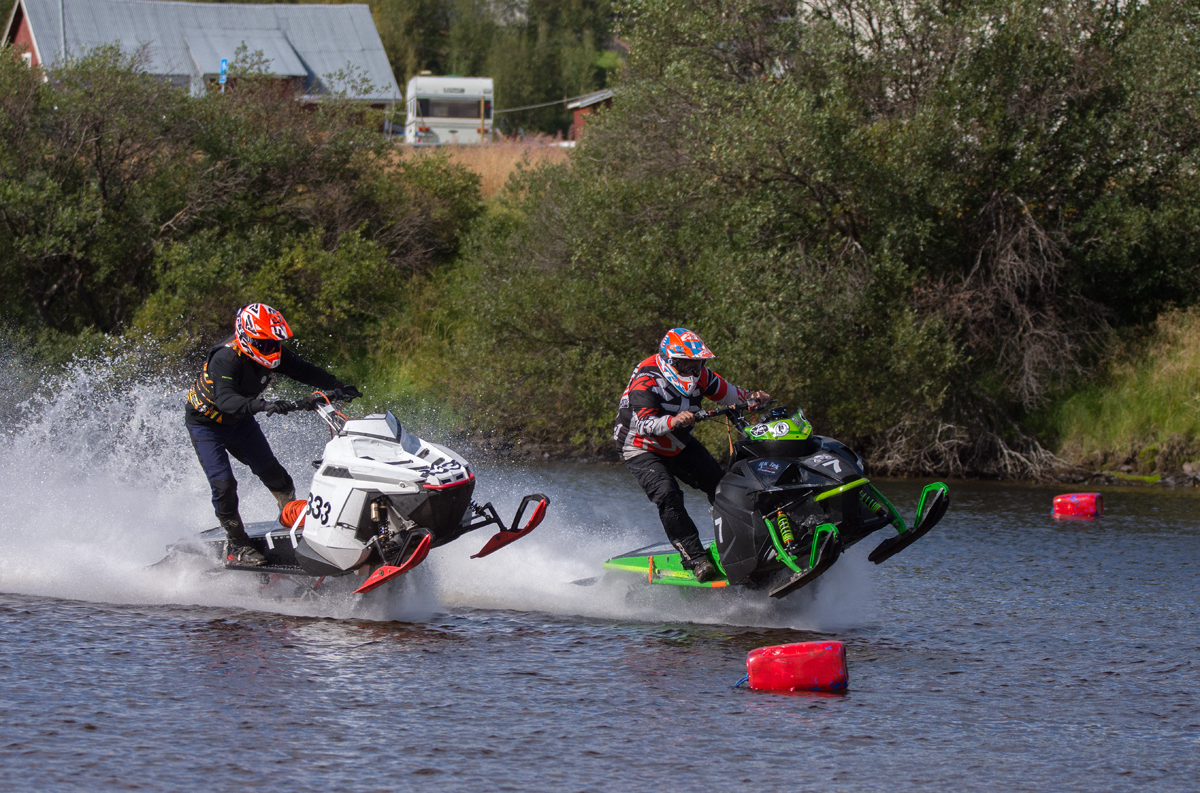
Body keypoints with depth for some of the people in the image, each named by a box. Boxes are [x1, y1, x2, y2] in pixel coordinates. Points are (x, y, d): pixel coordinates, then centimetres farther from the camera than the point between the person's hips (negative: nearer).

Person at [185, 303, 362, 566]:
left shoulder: (273, 354, -13)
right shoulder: (225, 359, -35)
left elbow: (303, 370, -4)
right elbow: (225, 399, -49)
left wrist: (336, 387, -19)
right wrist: (263, 405, -64)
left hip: (240, 422, 7)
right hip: (206, 423, -7)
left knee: (275, 476, 5)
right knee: (224, 485, -16)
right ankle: (236, 546, -3)